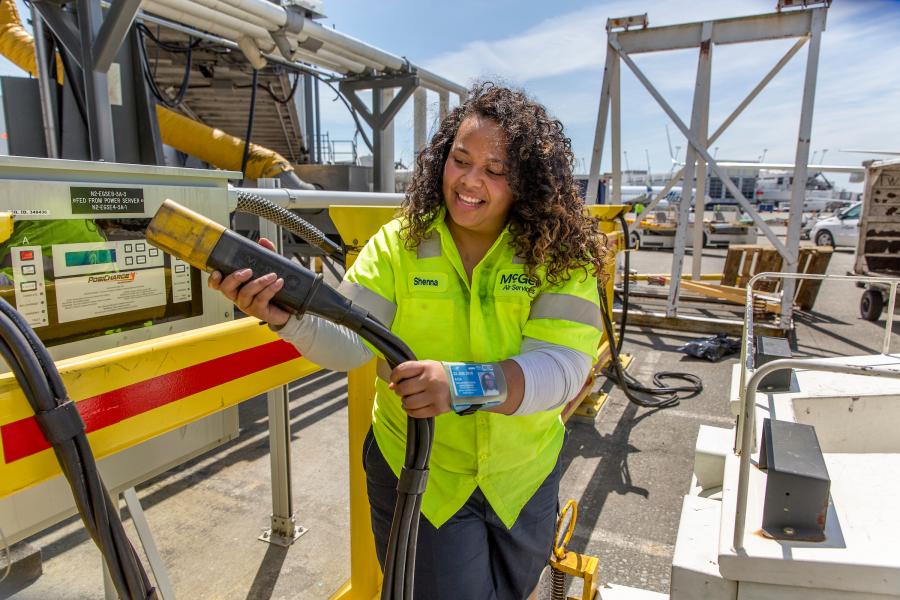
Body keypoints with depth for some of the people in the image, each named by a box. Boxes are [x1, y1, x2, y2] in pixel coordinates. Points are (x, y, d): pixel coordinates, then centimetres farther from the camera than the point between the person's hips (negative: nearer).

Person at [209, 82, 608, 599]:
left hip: (523, 477, 2)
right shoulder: (399, 244, -12)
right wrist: (288, 318, -38)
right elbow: (349, 342, -18)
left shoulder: (560, 256, -15)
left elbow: (562, 367, -26)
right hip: (418, 477, -1)